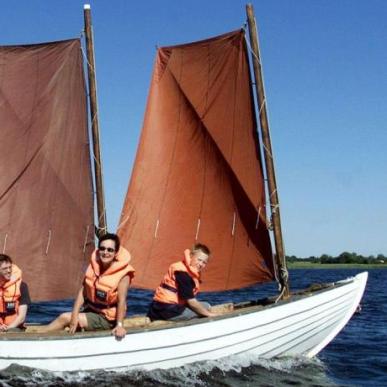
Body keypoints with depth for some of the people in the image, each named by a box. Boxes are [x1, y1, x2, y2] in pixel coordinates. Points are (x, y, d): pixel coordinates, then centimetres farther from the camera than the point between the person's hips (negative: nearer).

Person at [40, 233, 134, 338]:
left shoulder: (123, 273, -19)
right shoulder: (94, 265, -3)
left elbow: (121, 301, -21)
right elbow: (83, 291, -6)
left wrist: (119, 325, -27)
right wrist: (74, 315, -15)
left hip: (106, 318, -6)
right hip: (90, 310, 6)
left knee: (65, 318, -16)